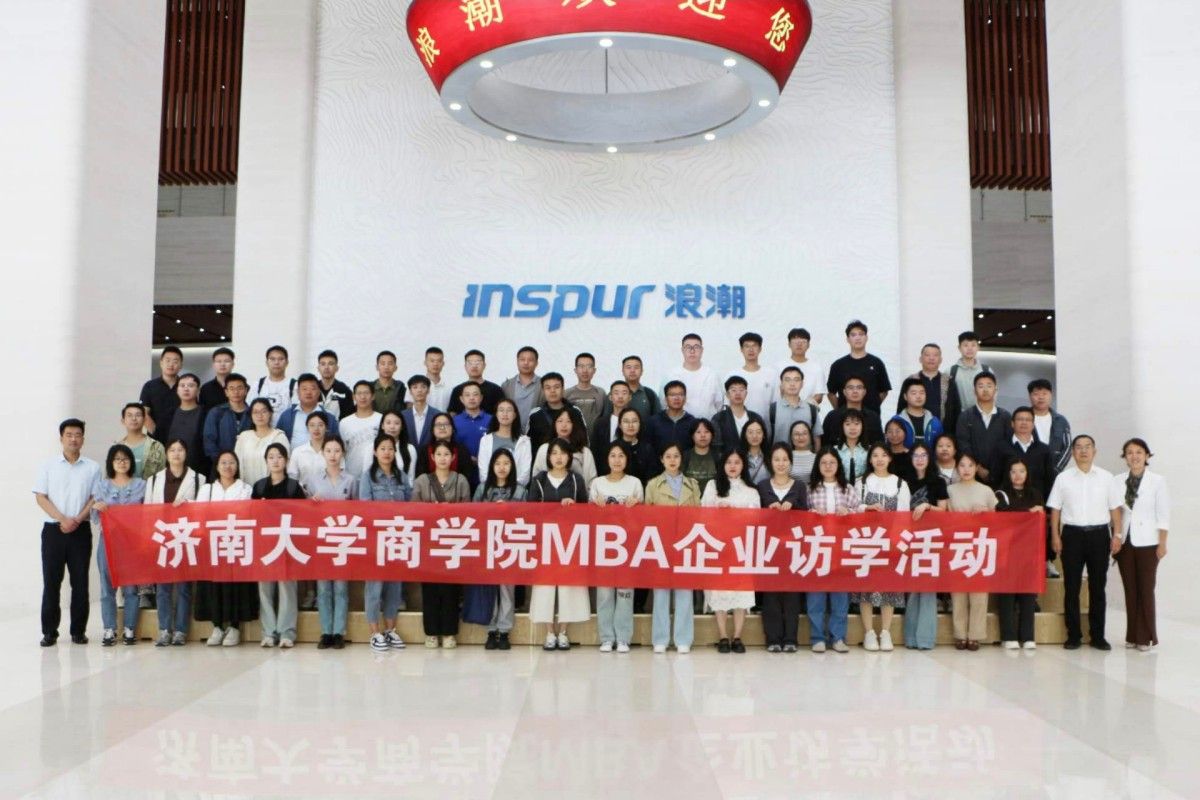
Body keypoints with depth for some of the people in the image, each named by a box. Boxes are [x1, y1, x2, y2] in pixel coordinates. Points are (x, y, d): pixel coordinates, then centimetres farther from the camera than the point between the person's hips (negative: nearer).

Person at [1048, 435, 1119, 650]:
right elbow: (1055, 509, 5)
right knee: (1071, 587, 3)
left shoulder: (1106, 477, 6)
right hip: (1072, 534, 0)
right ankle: (1073, 635, 10)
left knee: (1098, 586, 6)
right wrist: (1055, 536, -3)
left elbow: (1115, 509, 6)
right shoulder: (1063, 478, 5)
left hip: (1099, 535, 0)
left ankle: (1098, 635, 15)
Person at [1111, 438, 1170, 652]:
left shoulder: (1157, 481, -3)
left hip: (1147, 543, -3)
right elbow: (1114, 511, 3)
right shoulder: (1117, 481, 5)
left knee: (1146, 589, -1)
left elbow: (1163, 515, -4)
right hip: (1124, 542, 3)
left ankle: (1146, 637, 7)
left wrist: (1162, 544, -6)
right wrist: (1116, 537, -7)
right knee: (1130, 589, 7)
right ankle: (1132, 635, 14)